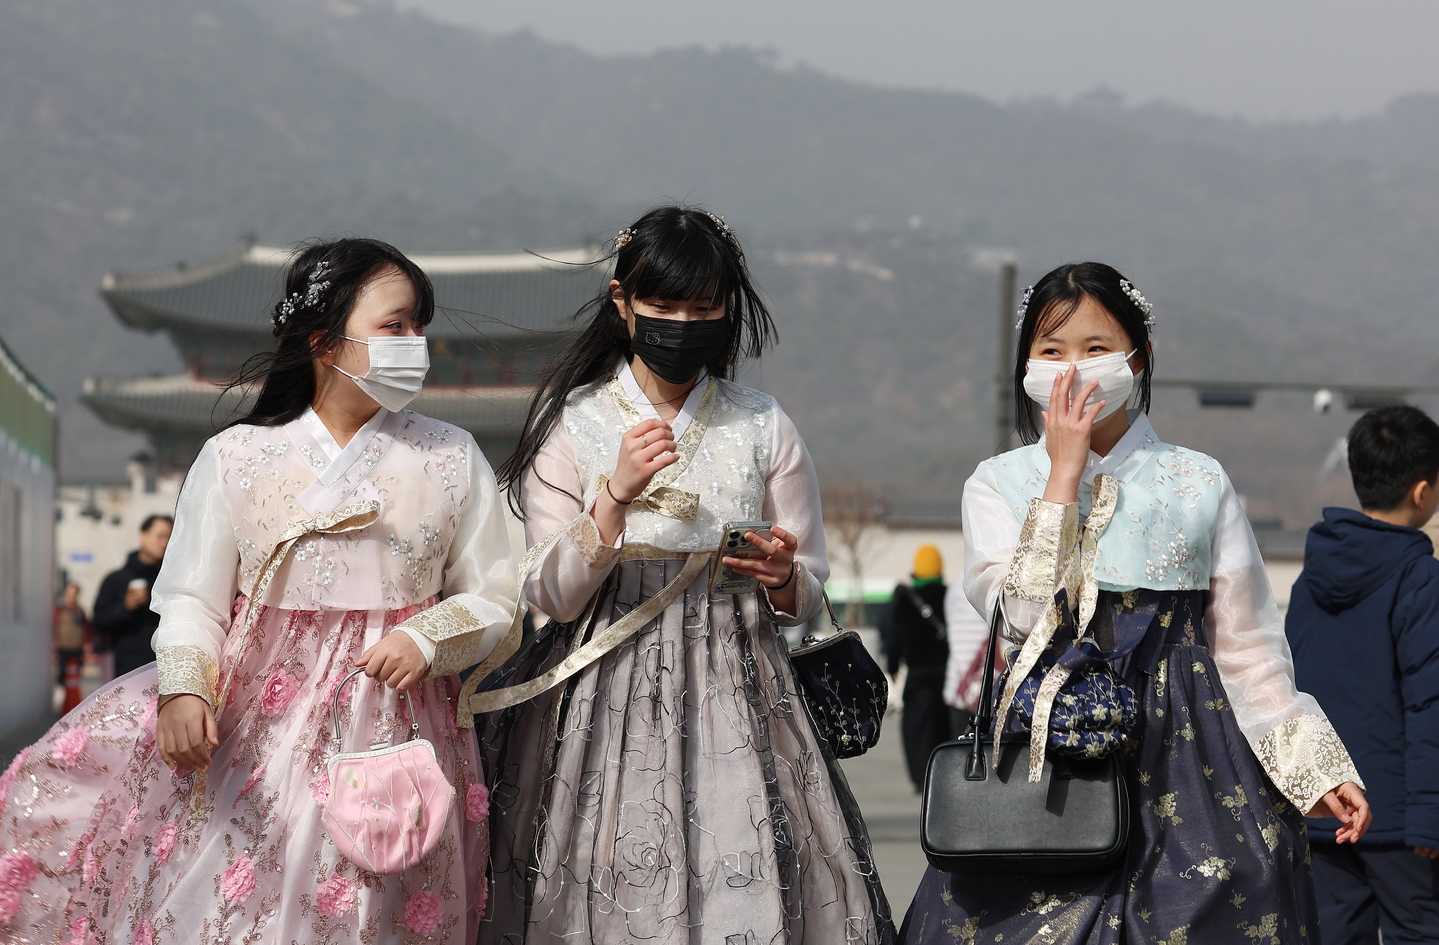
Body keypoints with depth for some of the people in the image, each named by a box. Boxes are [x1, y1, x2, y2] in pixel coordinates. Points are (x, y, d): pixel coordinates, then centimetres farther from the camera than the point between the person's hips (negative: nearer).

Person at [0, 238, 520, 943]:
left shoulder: (452, 460, 7)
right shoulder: (236, 458, 3)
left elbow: (494, 603, 8)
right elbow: (193, 599, 1)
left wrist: (428, 639, -12)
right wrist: (183, 689, -18)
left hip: (395, 740, 1)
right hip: (254, 733, 0)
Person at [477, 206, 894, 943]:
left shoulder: (763, 428, 7)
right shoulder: (571, 425, 2)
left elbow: (810, 591, 13)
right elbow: (552, 595, -5)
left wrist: (783, 578, -10)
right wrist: (616, 498, -18)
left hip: (734, 701, 1)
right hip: (607, 706, -1)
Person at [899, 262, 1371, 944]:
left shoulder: (1200, 485, 6)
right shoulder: (998, 484, 6)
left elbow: (1247, 648, 7)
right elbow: (1024, 613, -11)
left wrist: (1318, 768, 1)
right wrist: (1065, 473, -8)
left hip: (1183, 751, 0)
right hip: (1046, 754, 0)